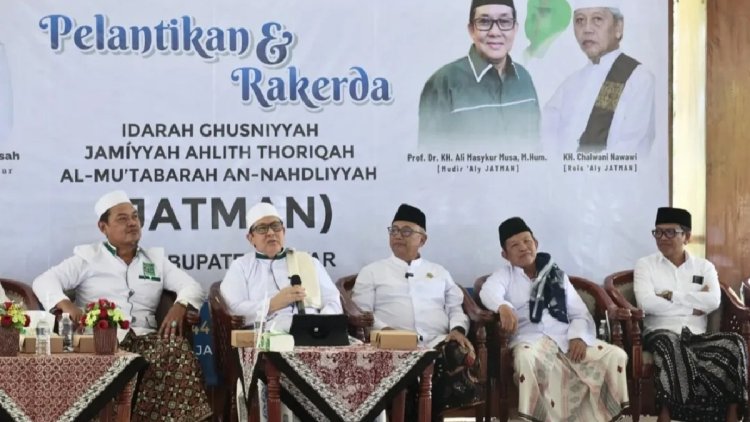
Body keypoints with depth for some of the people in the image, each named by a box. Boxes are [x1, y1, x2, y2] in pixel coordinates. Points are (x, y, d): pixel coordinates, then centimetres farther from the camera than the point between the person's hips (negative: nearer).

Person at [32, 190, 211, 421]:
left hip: (144, 339, 3)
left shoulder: (156, 259, 23)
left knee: (177, 348, -31)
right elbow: (44, 281, 4)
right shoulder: (87, 257, 14)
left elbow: (193, 287, 16)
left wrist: (180, 306, -9)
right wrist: (65, 304, -19)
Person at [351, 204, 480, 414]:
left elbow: (456, 308, 22)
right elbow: (361, 312, 9)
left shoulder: (439, 272, 28)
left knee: (461, 355, -34)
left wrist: (458, 329, -1)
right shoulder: (371, 272, 19)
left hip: (439, 343, 3)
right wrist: (384, 330, -11)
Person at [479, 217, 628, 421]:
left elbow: (580, 313, 16)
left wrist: (578, 336, -7)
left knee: (616, 356, -18)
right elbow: (488, 291, -11)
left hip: (567, 339, 3)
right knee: (526, 357, -40)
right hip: (531, 339, -3)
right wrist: (503, 306, -35)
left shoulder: (557, 275, 22)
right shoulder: (504, 275, 13)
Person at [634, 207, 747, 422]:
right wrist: (693, 305, -6)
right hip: (661, 333, -3)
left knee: (734, 343, -26)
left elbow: (713, 301, -5)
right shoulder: (645, 265, 10)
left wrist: (671, 296, -6)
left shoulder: (704, 267, 16)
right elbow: (646, 303, -10)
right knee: (671, 344, -39)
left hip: (697, 335, 3)